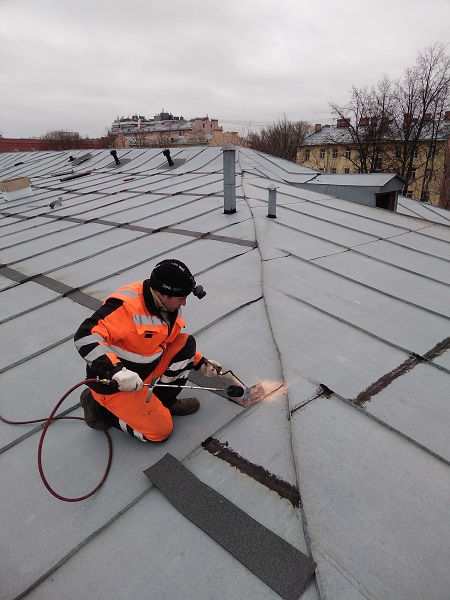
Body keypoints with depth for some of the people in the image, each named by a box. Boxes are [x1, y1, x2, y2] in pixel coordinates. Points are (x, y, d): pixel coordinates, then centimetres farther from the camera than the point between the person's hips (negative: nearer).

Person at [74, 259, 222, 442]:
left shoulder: (170, 305, -4)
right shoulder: (127, 304, -30)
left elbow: (171, 342, 14)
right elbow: (85, 337, -34)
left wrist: (201, 364, 11)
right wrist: (116, 371, -44)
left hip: (147, 369, 8)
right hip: (112, 382, -8)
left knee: (187, 344, -4)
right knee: (161, 430, -4)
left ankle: (164, 401, 10)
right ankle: (99, 408, 9)